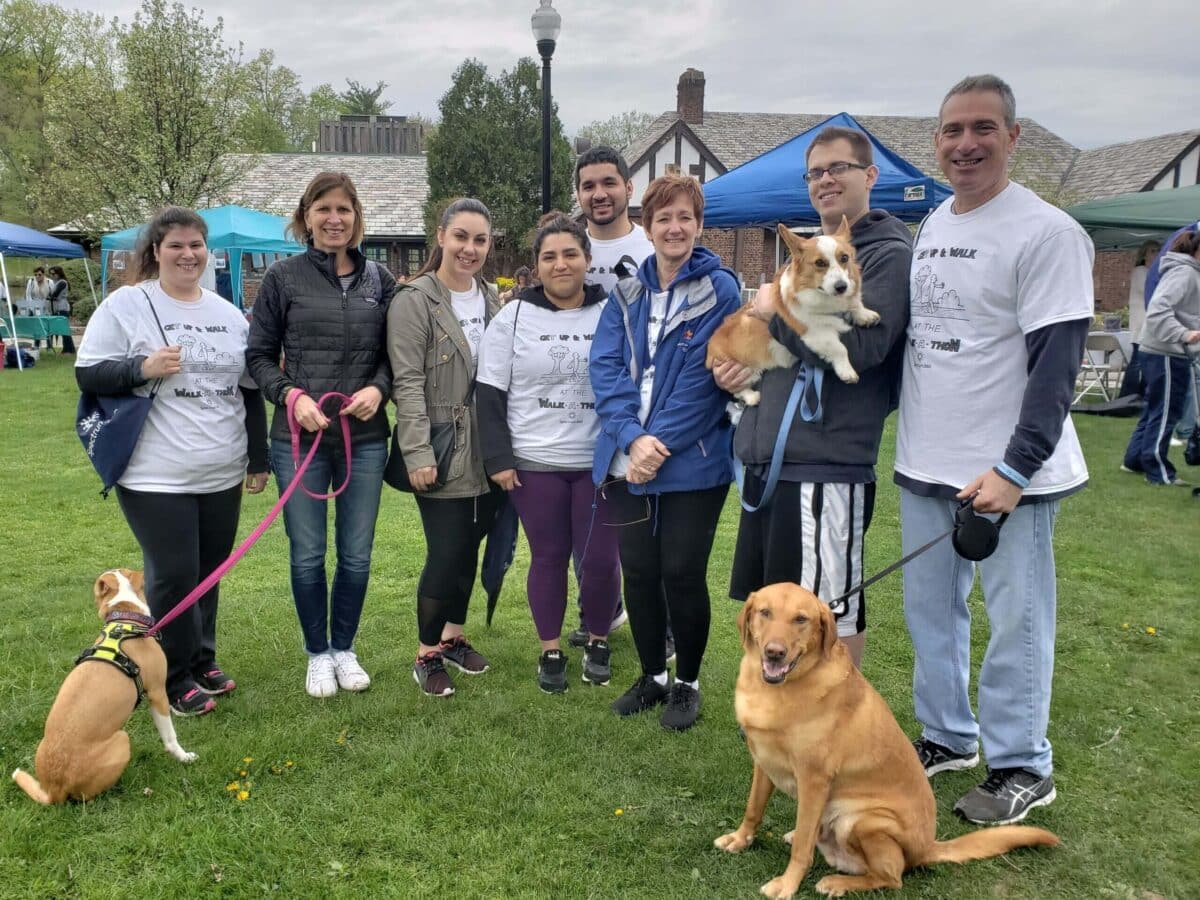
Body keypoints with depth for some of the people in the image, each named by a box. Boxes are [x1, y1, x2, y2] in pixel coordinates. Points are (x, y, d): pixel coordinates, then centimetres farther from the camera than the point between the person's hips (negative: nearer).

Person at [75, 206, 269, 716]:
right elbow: (88, 375, -4)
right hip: (156, 477, -5)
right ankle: (174, 679, 14)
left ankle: (202, 661, 31)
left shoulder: (228, 314, 11)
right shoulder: (126, 305, -3)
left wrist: (259, 459, 13)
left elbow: (250, 391, 15)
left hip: (222, 475, 5)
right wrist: (143, 368, -21)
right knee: (173, 575, -3)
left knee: (208, 572, 13)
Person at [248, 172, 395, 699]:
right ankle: (317, 654, 27)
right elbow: (259, 355, 2)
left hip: (365, 437, 2)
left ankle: (344, 649, 30)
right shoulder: (284, 277, -1)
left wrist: (378, 387, -8)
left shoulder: (379, 280, 5)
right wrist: (291, 395, -14)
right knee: (307, 555, 7)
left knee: (357, 555, 10)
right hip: (300, 438, -2)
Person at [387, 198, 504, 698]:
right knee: (445, 556, -3)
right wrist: (417, 453, -19)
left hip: (487, 455, 6)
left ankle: (454, 637, 33)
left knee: (469, 551, 14)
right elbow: (407, 383, -14)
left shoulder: (493, 301, 10)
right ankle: (426, 655, 16)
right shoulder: (415, 301, -9)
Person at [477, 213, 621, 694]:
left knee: (600, 559, 2)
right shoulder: (514, 317, 0)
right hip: (534, 463, 0)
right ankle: (551, 651, 25)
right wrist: (497, 459, -6)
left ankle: (598, 641, 26)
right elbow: (490, 393, 0)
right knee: (548, 557, 9)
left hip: (600, 462, 0)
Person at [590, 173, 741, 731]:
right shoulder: (627, 293, 9)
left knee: (682, 573, 2)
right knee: (638, 572, 10)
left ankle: (687, 683, 23)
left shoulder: (719, 290, -4)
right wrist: (632, 438, -16)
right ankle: (652, 675, 30)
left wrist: (660, 446, -16)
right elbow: (606, 365, -1)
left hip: (693, 462, -4)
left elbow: (703, 378, -11)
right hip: (628, 459, 4)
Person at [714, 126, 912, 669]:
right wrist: (741, 363, 5)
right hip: (767, 459, 9)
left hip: (827, 465, -9)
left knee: (833, 608, 0)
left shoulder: (888, 255, -6)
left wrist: (778, 309, -10)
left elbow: (859, 347, -21)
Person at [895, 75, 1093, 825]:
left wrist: (1015, 469, -21)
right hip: (925, 466, 7)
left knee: (1015, 621, 4)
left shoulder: (1046, 232, -11)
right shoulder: (929, 228, 11)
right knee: (929, 610, 16)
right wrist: (907, 436, 12)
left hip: (1006, 473, -7)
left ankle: (1021, 766, 21)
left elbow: (1057, 363, -16)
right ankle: (946, 737, 33)